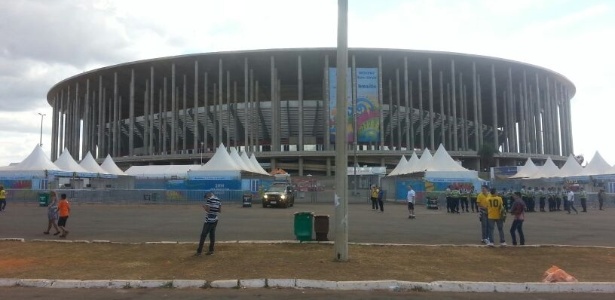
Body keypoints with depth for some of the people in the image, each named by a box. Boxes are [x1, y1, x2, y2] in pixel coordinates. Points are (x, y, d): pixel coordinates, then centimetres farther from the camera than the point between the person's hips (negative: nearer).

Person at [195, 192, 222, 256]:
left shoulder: (210, 199, -11)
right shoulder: (218, 200, 10)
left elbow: (207, 210, -17)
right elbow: (220, 211, 12)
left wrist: (204, 207, 1)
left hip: (209, 221, -7)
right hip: (215, 220, 7)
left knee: (203, 235, -2)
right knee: (212, 235, 12)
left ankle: (199, 251, -1)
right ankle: (211, 250, 15)